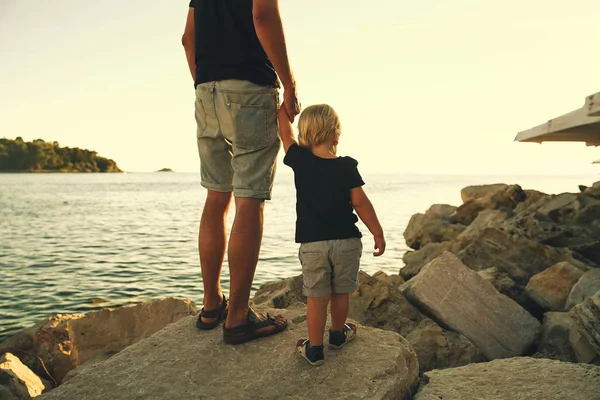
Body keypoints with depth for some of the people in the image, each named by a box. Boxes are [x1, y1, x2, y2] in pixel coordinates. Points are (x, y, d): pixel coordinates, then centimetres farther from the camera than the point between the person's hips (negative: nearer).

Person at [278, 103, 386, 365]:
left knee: (317, 297, 6)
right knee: (341, 292, 18)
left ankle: (314, 349, 13)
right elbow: (360, 202, -5)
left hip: (312, 243, -1)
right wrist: (378, 233, 3)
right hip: (346, 241, 1)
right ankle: (338, 334, 37)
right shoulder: (347, 167, -5)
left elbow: (285, 133, 11)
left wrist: (285, 104, 25)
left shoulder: (300, 160, -5)